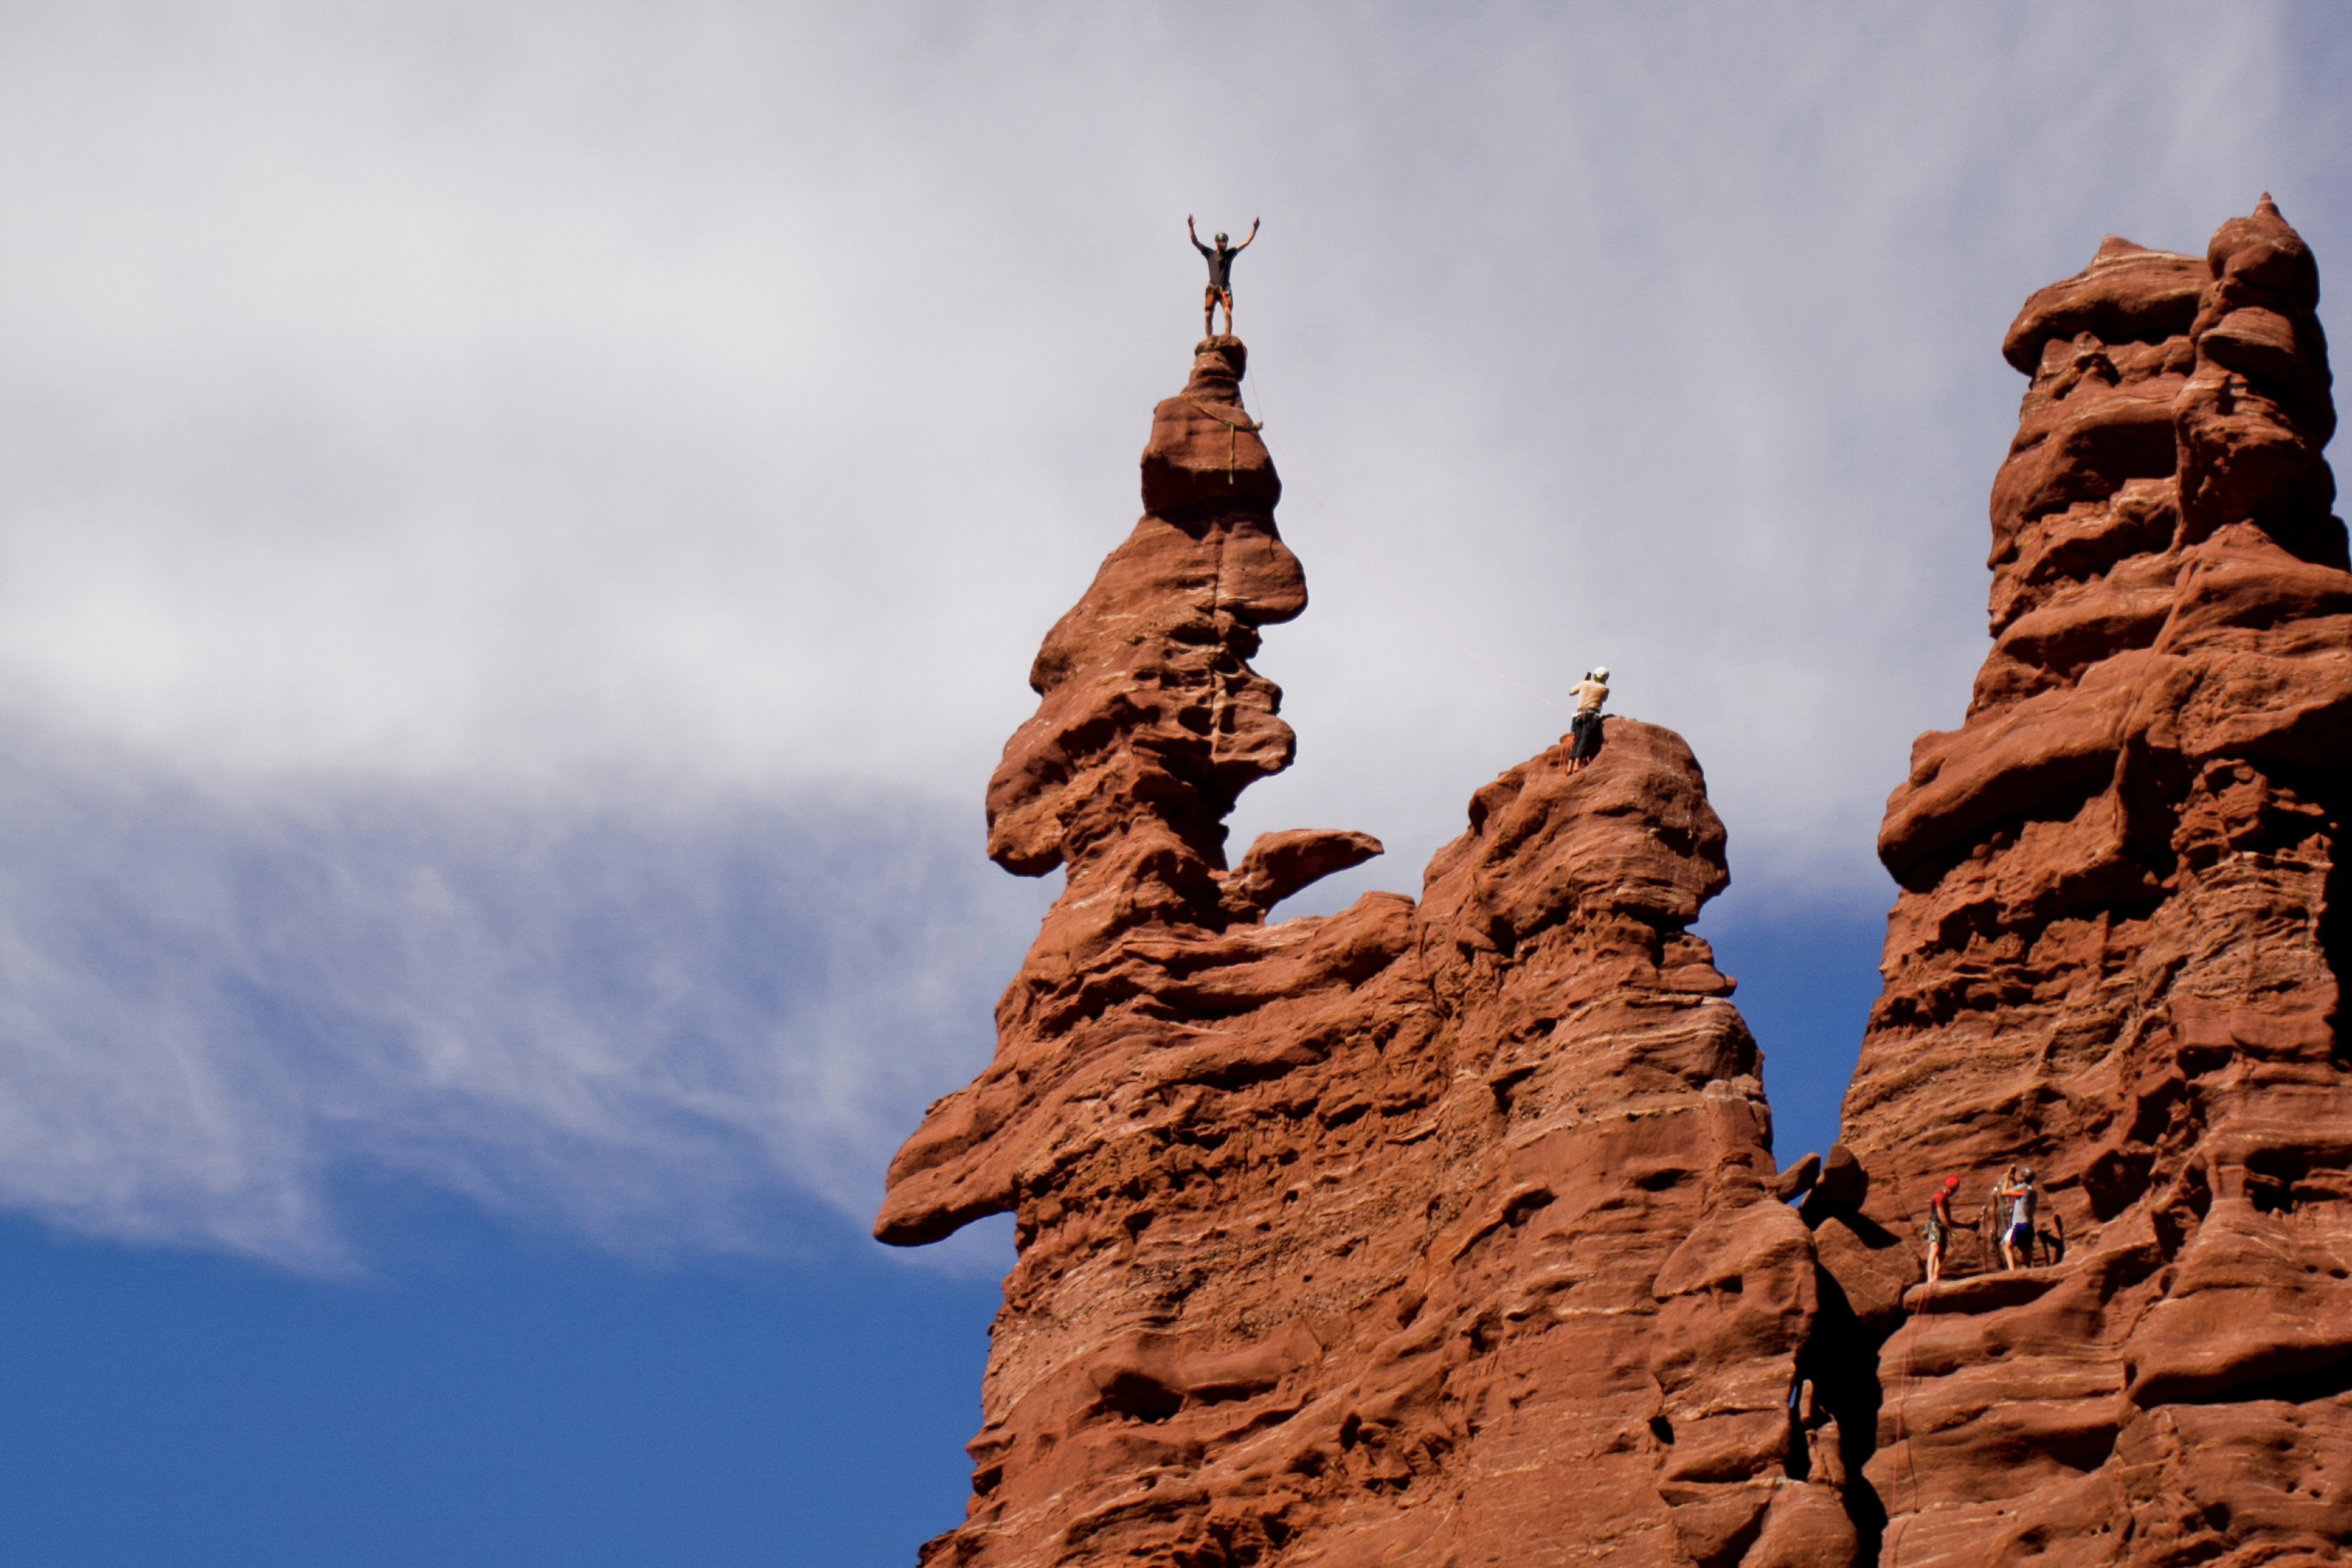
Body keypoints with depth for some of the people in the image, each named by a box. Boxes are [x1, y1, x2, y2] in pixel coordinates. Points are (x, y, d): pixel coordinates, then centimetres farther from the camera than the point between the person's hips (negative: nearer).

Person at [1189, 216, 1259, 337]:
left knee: (1228, 313, -18)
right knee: (1208, 316, -7)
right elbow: (1195, 242, -2)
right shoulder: (1210, 254, 5)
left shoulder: (1230, 253, 9)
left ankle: (1228, 337, -20)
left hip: (1226, 290, 0)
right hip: (1212, 289, 0)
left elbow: (1246, 242, 7)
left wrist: (1254, 229, -3)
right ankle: (1209, 339, -3)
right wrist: (1191, 227, -14)